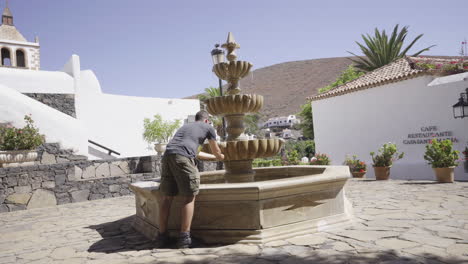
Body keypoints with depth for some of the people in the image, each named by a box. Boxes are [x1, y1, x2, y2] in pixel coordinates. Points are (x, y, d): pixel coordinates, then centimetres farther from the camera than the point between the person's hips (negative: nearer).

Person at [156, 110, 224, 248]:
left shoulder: (185, 126, 38)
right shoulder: (208, 128, 21)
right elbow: (217, 152, 30)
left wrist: (214, 157, 60)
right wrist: (223, 158, 53)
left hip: (167, 155, 6)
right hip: (182, 158, -6)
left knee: (166, 196, 10)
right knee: (189, 196, 1)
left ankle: (162, 236, 13)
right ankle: (184, 237, -2)